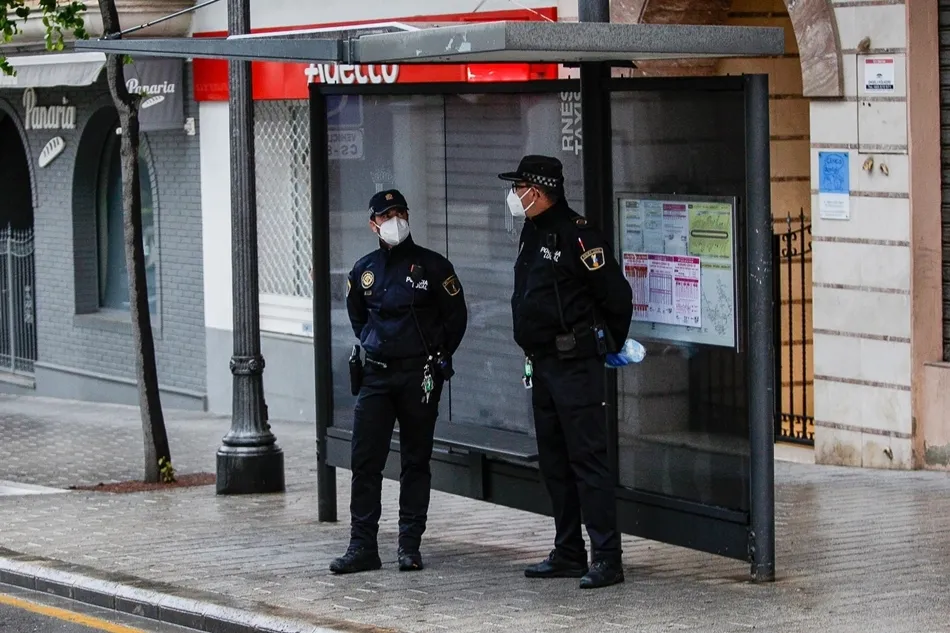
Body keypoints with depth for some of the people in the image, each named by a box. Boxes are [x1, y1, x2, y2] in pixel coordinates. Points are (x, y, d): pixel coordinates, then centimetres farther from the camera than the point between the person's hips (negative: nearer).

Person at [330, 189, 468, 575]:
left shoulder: (432, 267, -2)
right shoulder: (363, 271, 8)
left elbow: (456, 316, 6)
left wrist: (438, 359, 5)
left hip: (419, 376, -3)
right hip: (376, 376, 3)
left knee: (416, 462, 4)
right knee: (365, 462, -3)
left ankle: (410, 545, 9)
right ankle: (362, 546, 0)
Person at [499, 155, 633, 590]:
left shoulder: (576, 236, -15)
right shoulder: (532, 236, 15)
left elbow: (617, 295, -13)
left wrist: (610, 345, -1)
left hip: (576, 366, -10)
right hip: (542, 365, 10)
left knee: (587, 459, -10)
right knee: (554, 462, 13)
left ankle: (606, 558, -10)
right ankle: (568, 554, 20)